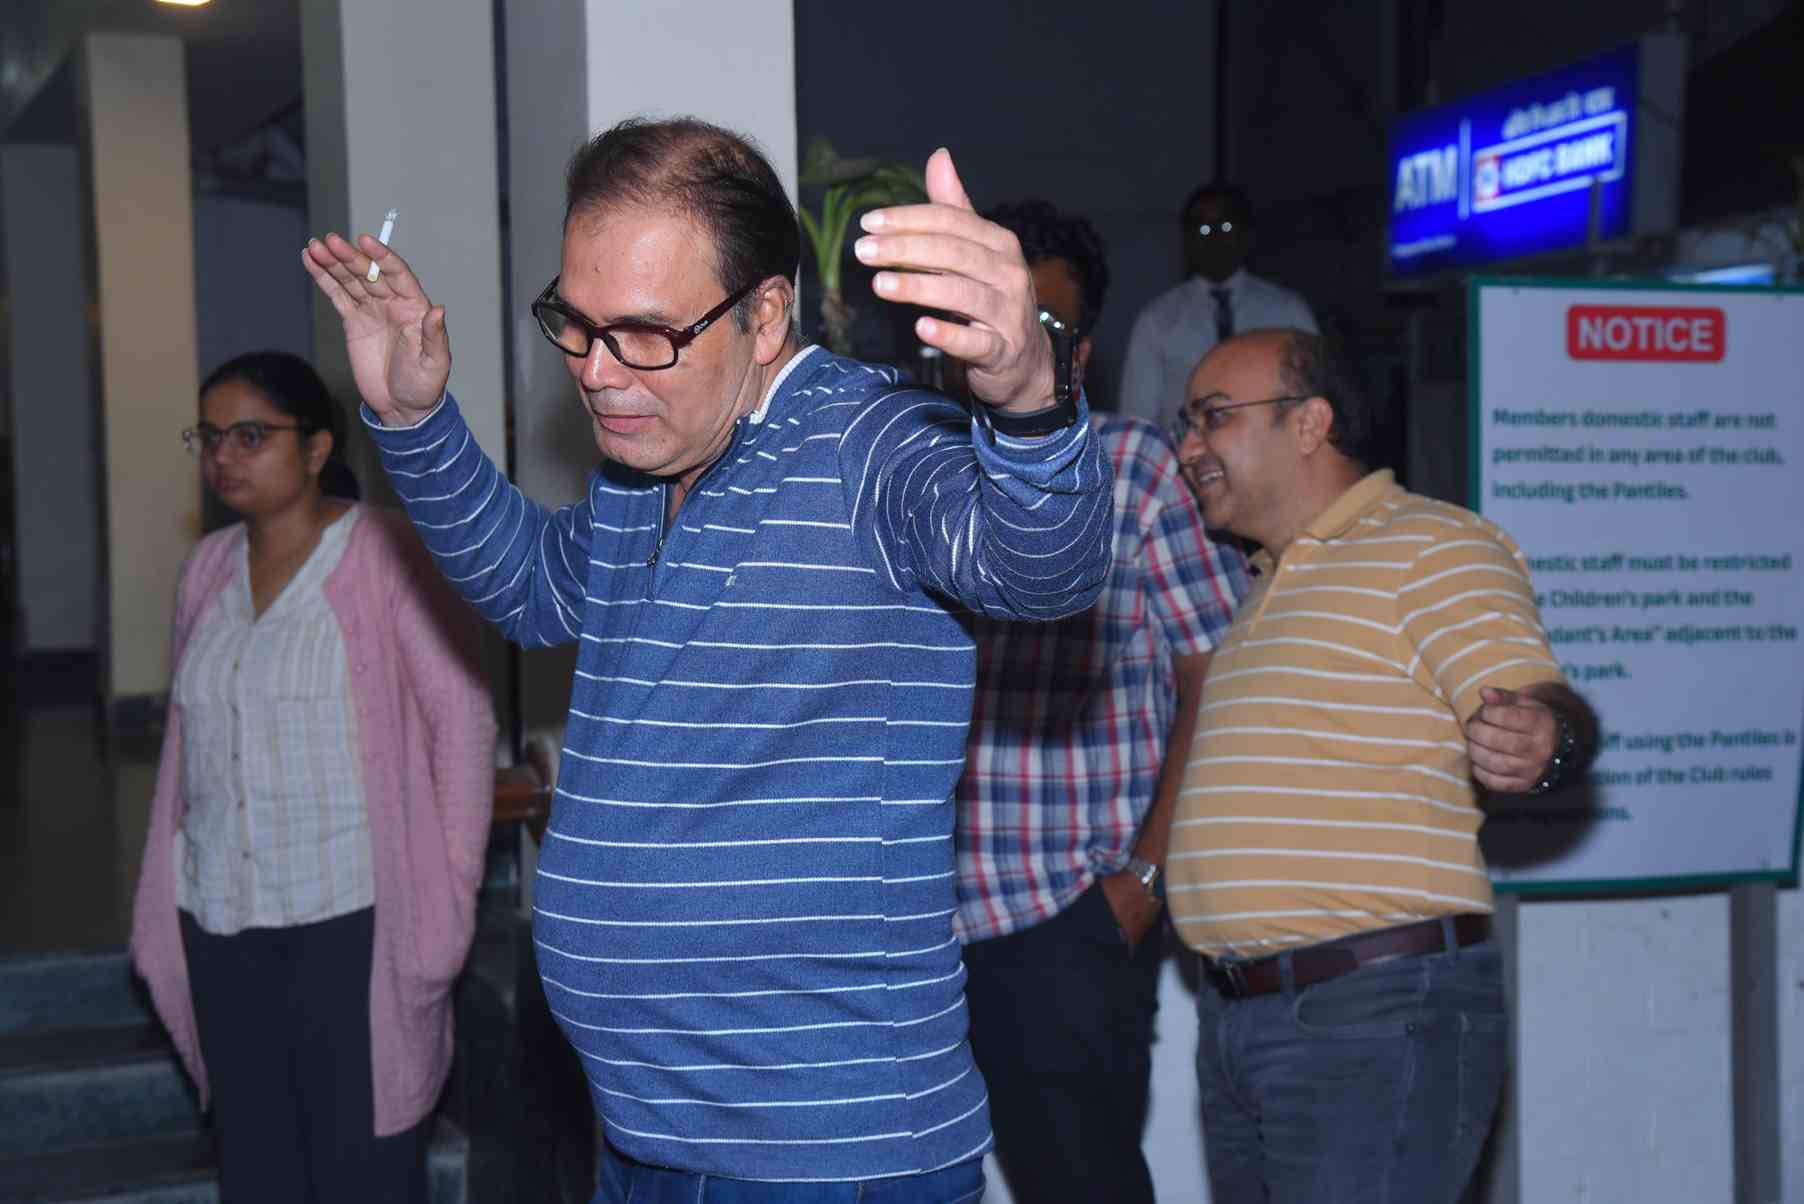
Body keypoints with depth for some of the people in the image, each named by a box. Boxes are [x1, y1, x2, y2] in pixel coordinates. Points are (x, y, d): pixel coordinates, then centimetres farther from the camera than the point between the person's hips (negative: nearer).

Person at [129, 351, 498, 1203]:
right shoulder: (207, 571, 11)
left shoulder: (383, 557, -8)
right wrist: (163, 906, 14)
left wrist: (448, 891, -14)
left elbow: (462, 717, -10)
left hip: (351, 916, -6)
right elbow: (185, 738, 16)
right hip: (222, 918, 6)